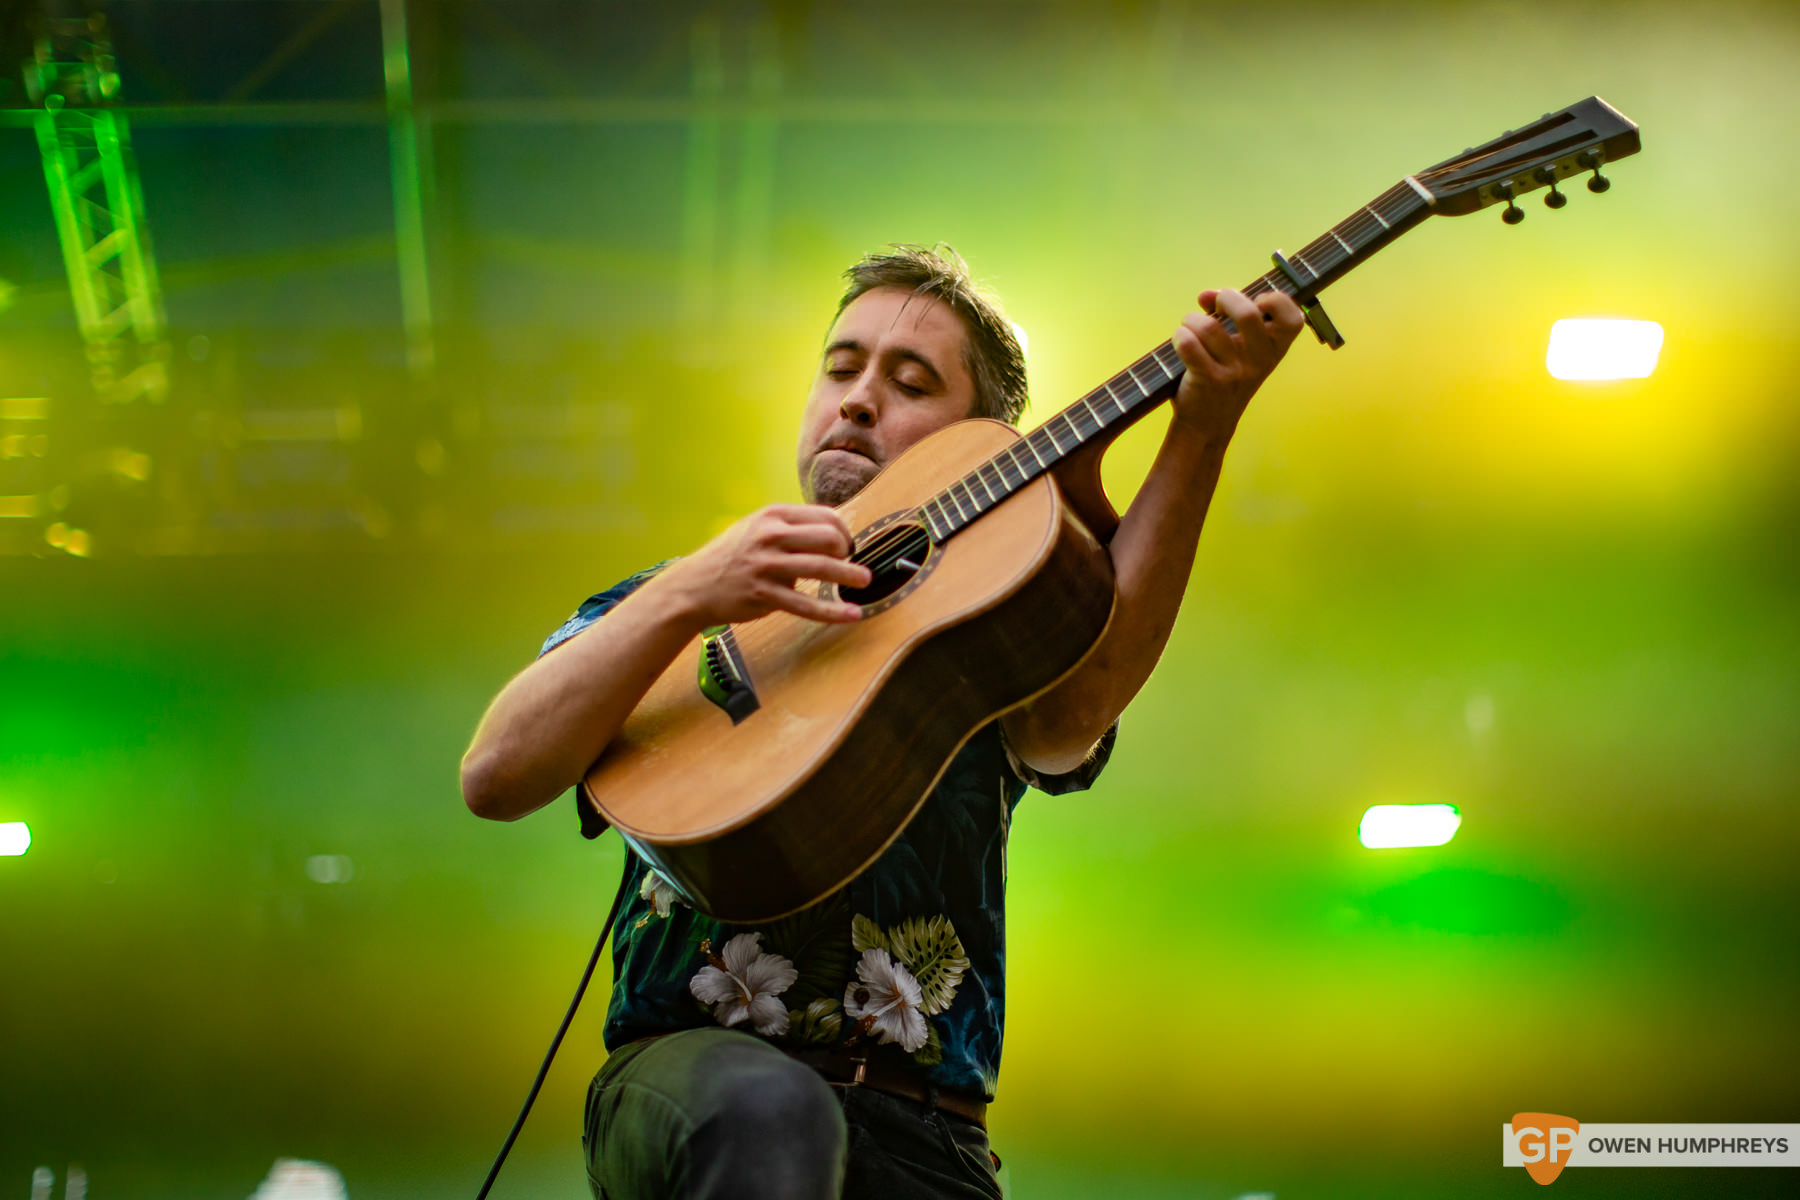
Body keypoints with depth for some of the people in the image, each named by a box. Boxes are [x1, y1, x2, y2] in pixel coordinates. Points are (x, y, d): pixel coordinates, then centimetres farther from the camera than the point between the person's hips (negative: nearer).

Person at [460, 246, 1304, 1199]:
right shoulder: (668, 608, 16)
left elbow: (1075, 709, -13)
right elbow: (495, 778, -1)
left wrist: (1203, 429, -21)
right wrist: (688, 593, -13)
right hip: (692, 1067, 0)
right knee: (768, 1115, -35)